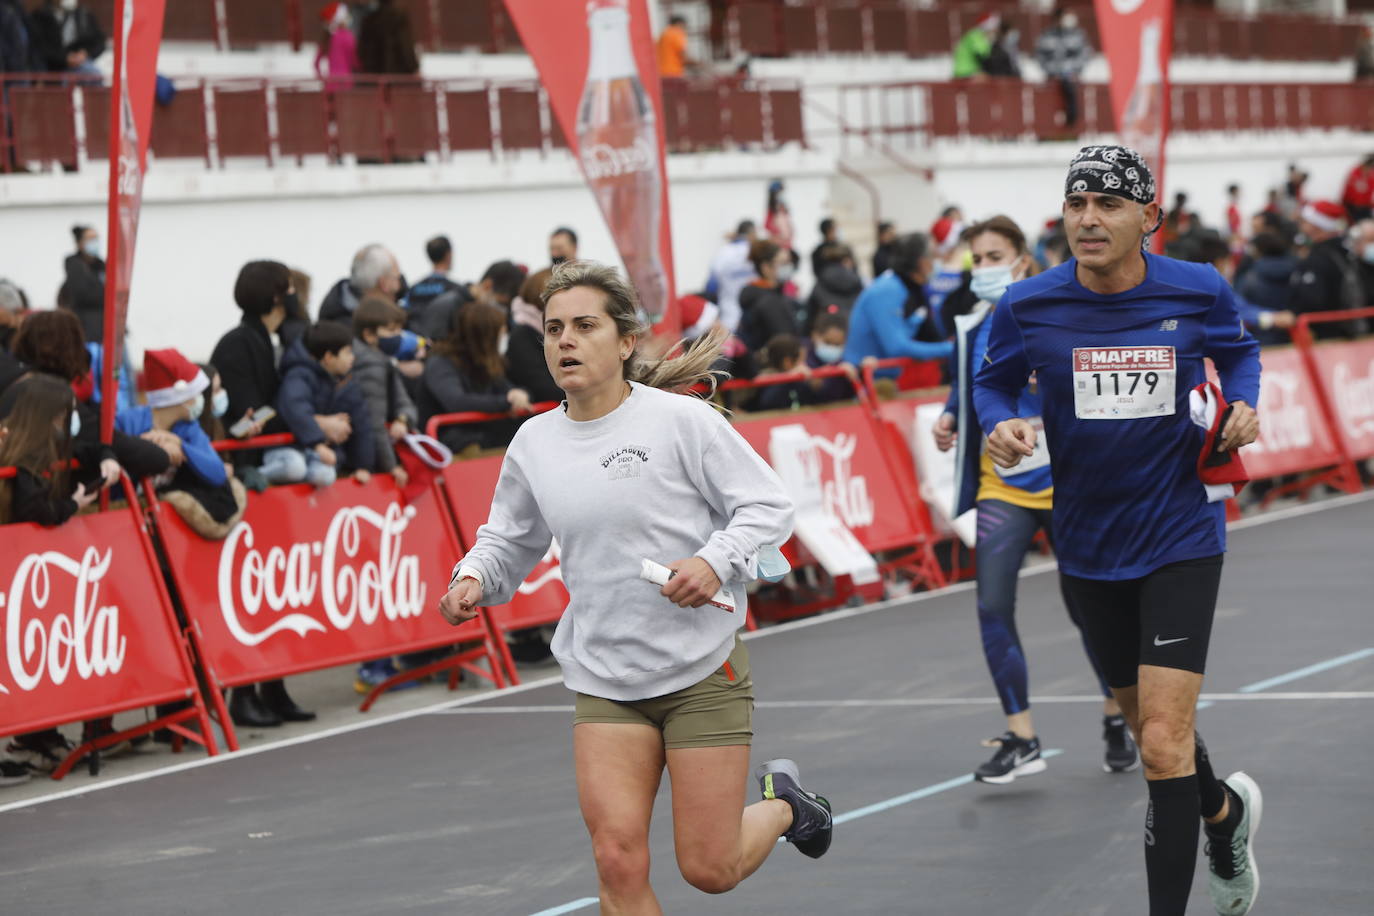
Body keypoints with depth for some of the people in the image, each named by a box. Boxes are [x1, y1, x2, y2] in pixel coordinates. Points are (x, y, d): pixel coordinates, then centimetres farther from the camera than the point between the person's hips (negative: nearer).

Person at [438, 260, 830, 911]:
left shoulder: (682, 420, -10)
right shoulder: (533, 443, 4)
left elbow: (769, 505, -6)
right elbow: (509, 540, 17)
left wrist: (716, 562, -24)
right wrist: (474, 579, -4)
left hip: (703, 669, -3)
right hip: (603, 681, 4)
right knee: (618, 861, -12)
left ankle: (780, 800, 34)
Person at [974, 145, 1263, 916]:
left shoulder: (1200, 292, -8)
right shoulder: (1029, 308, -9)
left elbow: (1239, 350, 13)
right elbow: (994, 382, 8)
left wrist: (1243, 403, -7)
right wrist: (1001, 425, -14)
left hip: (1181, 539, -3)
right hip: (1088, 551, 3)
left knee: (1164, 744, -15)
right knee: (1151, 726, 21)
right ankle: (1225, 811, 53)